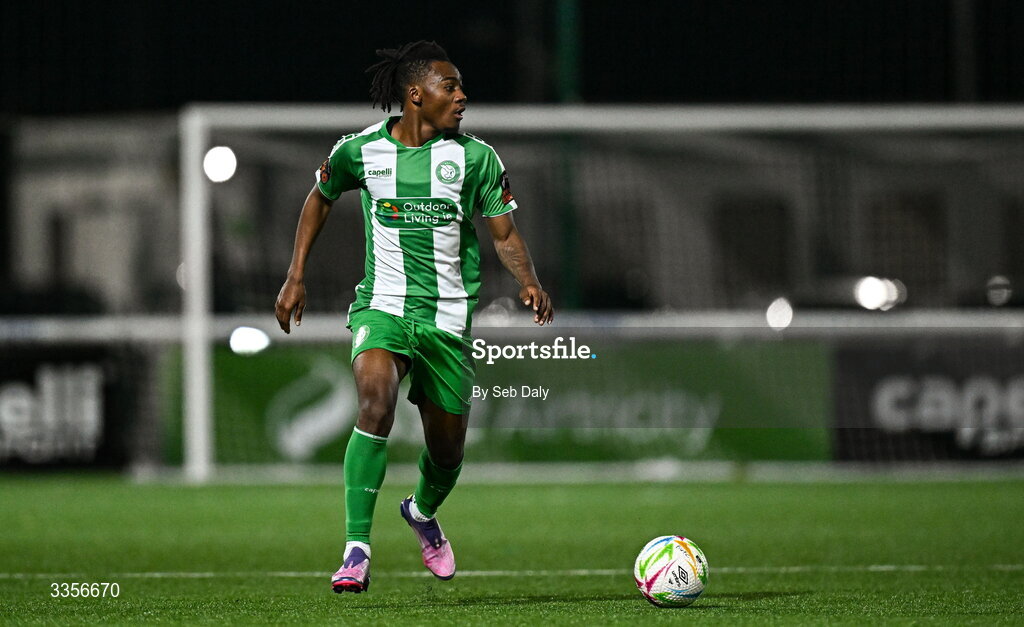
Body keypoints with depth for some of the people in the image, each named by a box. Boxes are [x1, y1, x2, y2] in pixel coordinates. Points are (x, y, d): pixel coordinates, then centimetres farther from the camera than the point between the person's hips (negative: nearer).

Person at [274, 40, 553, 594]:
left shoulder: (475, 158, -2)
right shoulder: (360, 151, -2)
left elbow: (505, 235, 3)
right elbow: (320, 197, 17)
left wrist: (529, 282, -17)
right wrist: (295, 277, 12)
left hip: (448, 317, 2)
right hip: (381, 307, -2)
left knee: (447, 452, 10)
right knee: (376, 397, -31)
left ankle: (422, 512, 48)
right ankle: (356, 551, -29)